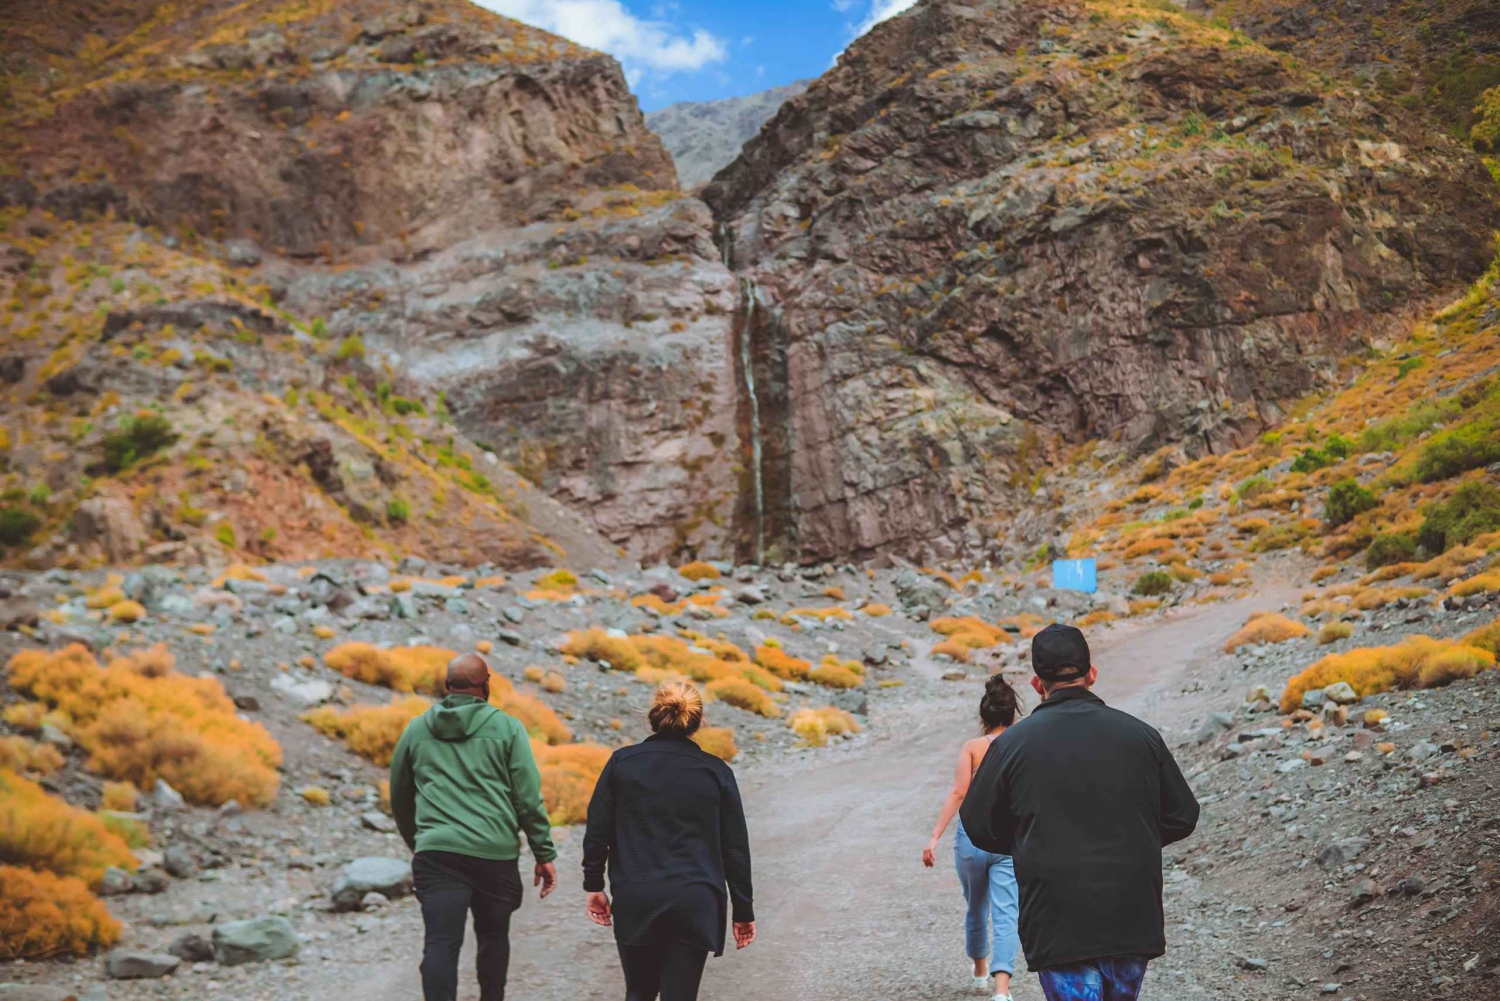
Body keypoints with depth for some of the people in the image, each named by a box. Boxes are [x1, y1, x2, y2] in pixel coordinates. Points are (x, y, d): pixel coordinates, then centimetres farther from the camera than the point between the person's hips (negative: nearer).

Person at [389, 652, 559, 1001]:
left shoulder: (416, 730, 12)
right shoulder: (507, 727, 3)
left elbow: (399, 799, 21)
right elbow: (528, 798, -1)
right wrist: (544, 854, 6)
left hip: (436, 854, 1)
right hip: (495, 853, -1)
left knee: (441, 944, -5)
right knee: (493, 937, 17)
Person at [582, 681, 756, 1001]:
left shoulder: (621, 762, 1)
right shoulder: (716, 771, 0)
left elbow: (596, 831, 1)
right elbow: (736, 848, 2)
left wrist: (594, 885, 14)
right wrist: (743, 911, 9)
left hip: (634, 901, 1)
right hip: (695, 902, -1)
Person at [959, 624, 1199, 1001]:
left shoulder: (1011, 744, -5)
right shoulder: (1141, 735, 2)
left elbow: (979, 827, 3)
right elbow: (1182, 817, 9)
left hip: (1058, 927, -3)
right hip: (1134, 923, 3)